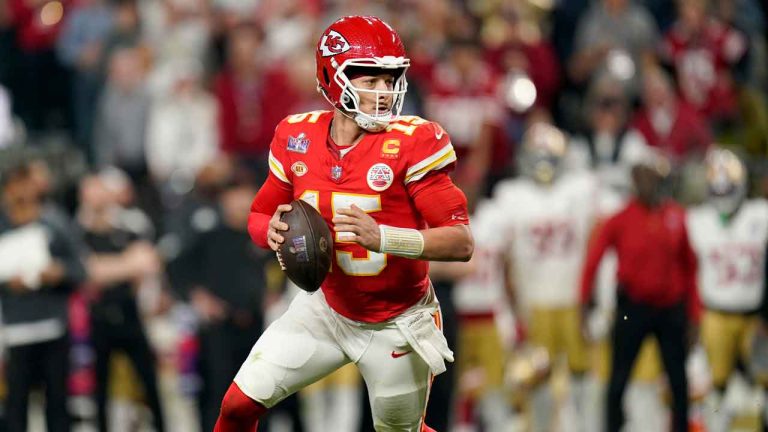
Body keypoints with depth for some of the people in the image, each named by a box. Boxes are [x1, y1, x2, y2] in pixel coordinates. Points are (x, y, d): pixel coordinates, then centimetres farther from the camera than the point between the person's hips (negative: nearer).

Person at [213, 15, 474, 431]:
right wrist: (273, 231, -19)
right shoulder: (297, 138, -8)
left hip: (394, 326, -3)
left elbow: (461, 242, -25)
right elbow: (259, 215, 7)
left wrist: (381, 237, -39)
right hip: (327, 307, 3)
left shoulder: (411, 144, -22)